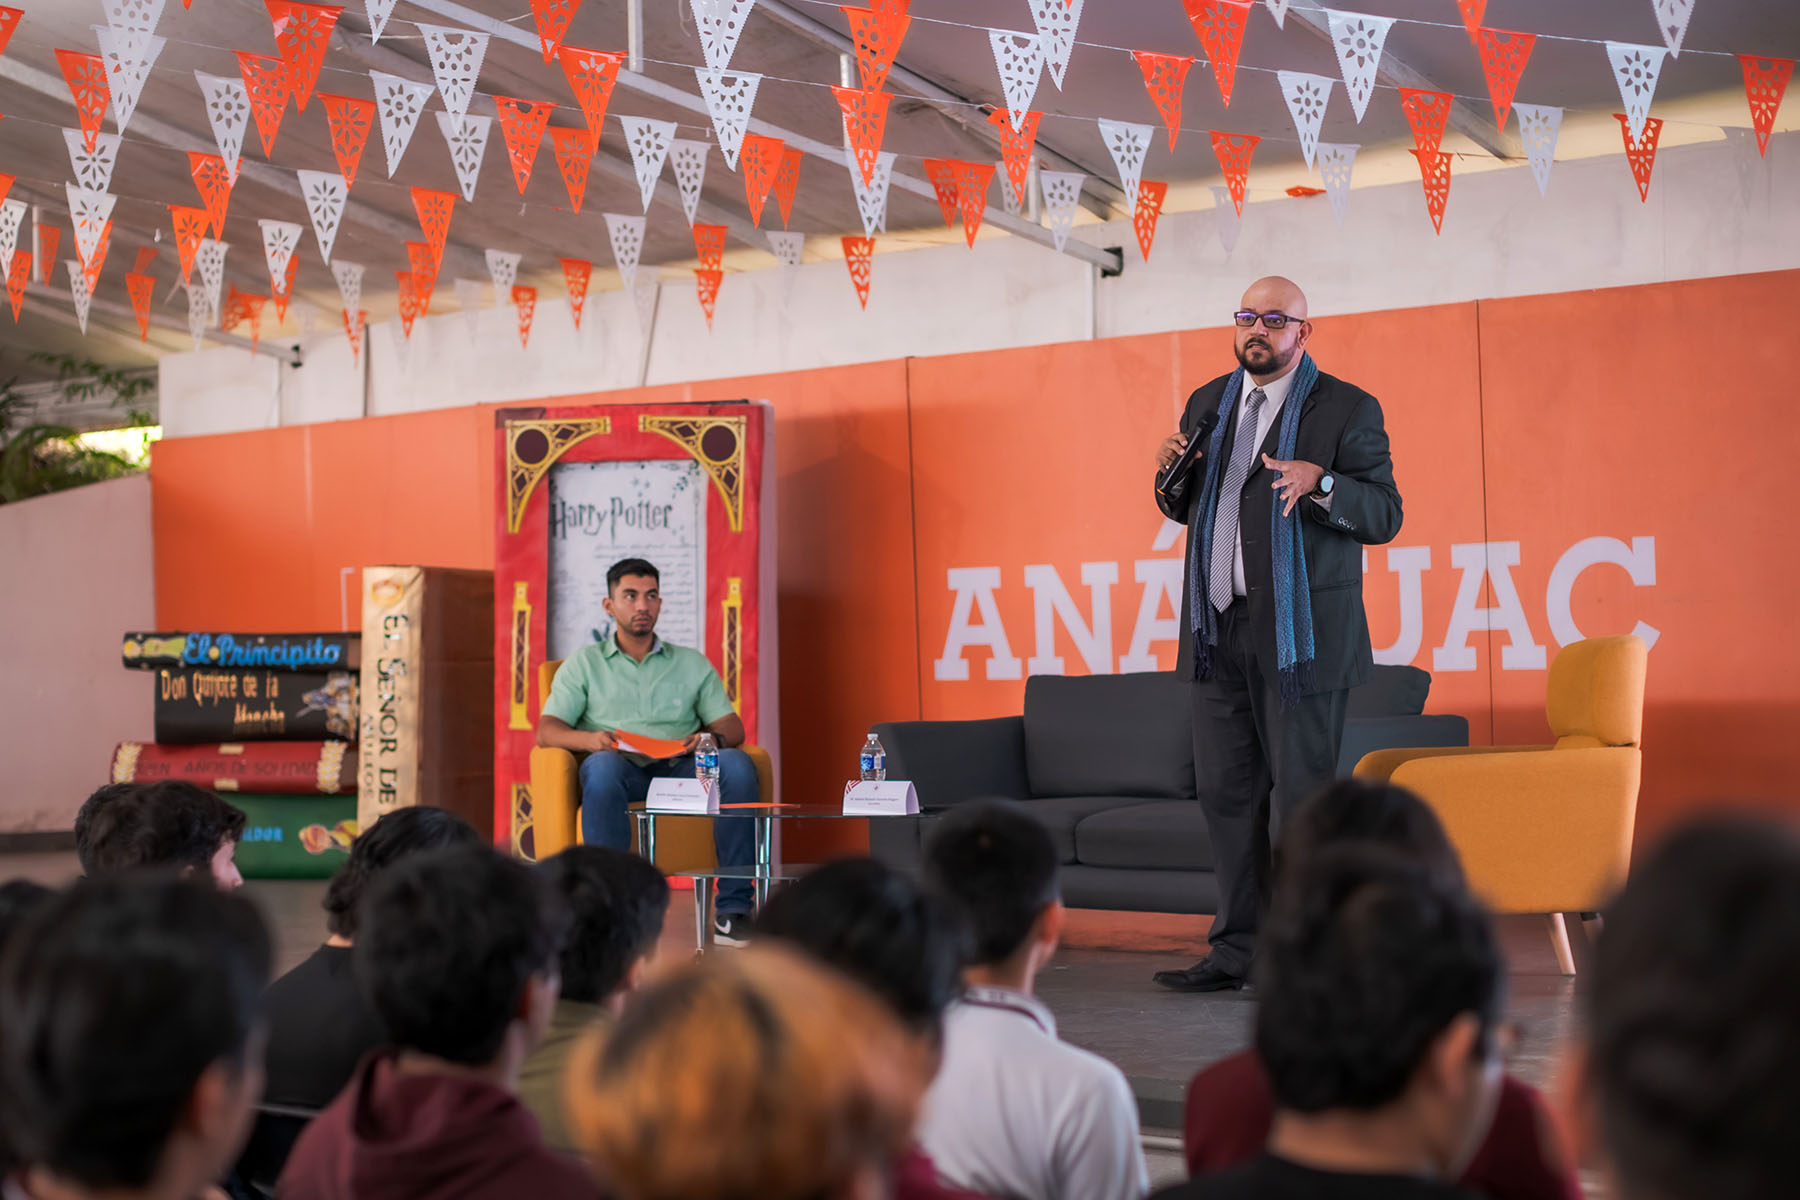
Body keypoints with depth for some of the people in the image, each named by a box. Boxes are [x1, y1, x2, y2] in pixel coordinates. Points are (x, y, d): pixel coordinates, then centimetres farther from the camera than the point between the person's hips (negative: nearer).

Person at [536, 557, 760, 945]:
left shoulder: (692, 663, 24)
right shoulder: (585, 663, 19)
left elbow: (733, 728, 15)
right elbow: (547, 730, 7)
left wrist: (713, 737, -11)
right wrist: (589, 739, -16)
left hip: (680, 768, 2)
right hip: (622, 770, -2)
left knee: (738, 765, -29)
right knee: (602, 767, -38)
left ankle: (733, 910, -32)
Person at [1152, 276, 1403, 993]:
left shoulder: (1347, 409, -1)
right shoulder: (1208, 403, 16)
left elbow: (1384, 515, -6)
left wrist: (1321, 482, -22)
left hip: (1301, 631, -6)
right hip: (1219, 630, 6)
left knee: (1299, 791, -3)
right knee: (1225, 791, 8)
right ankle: (1239, 948, 17)